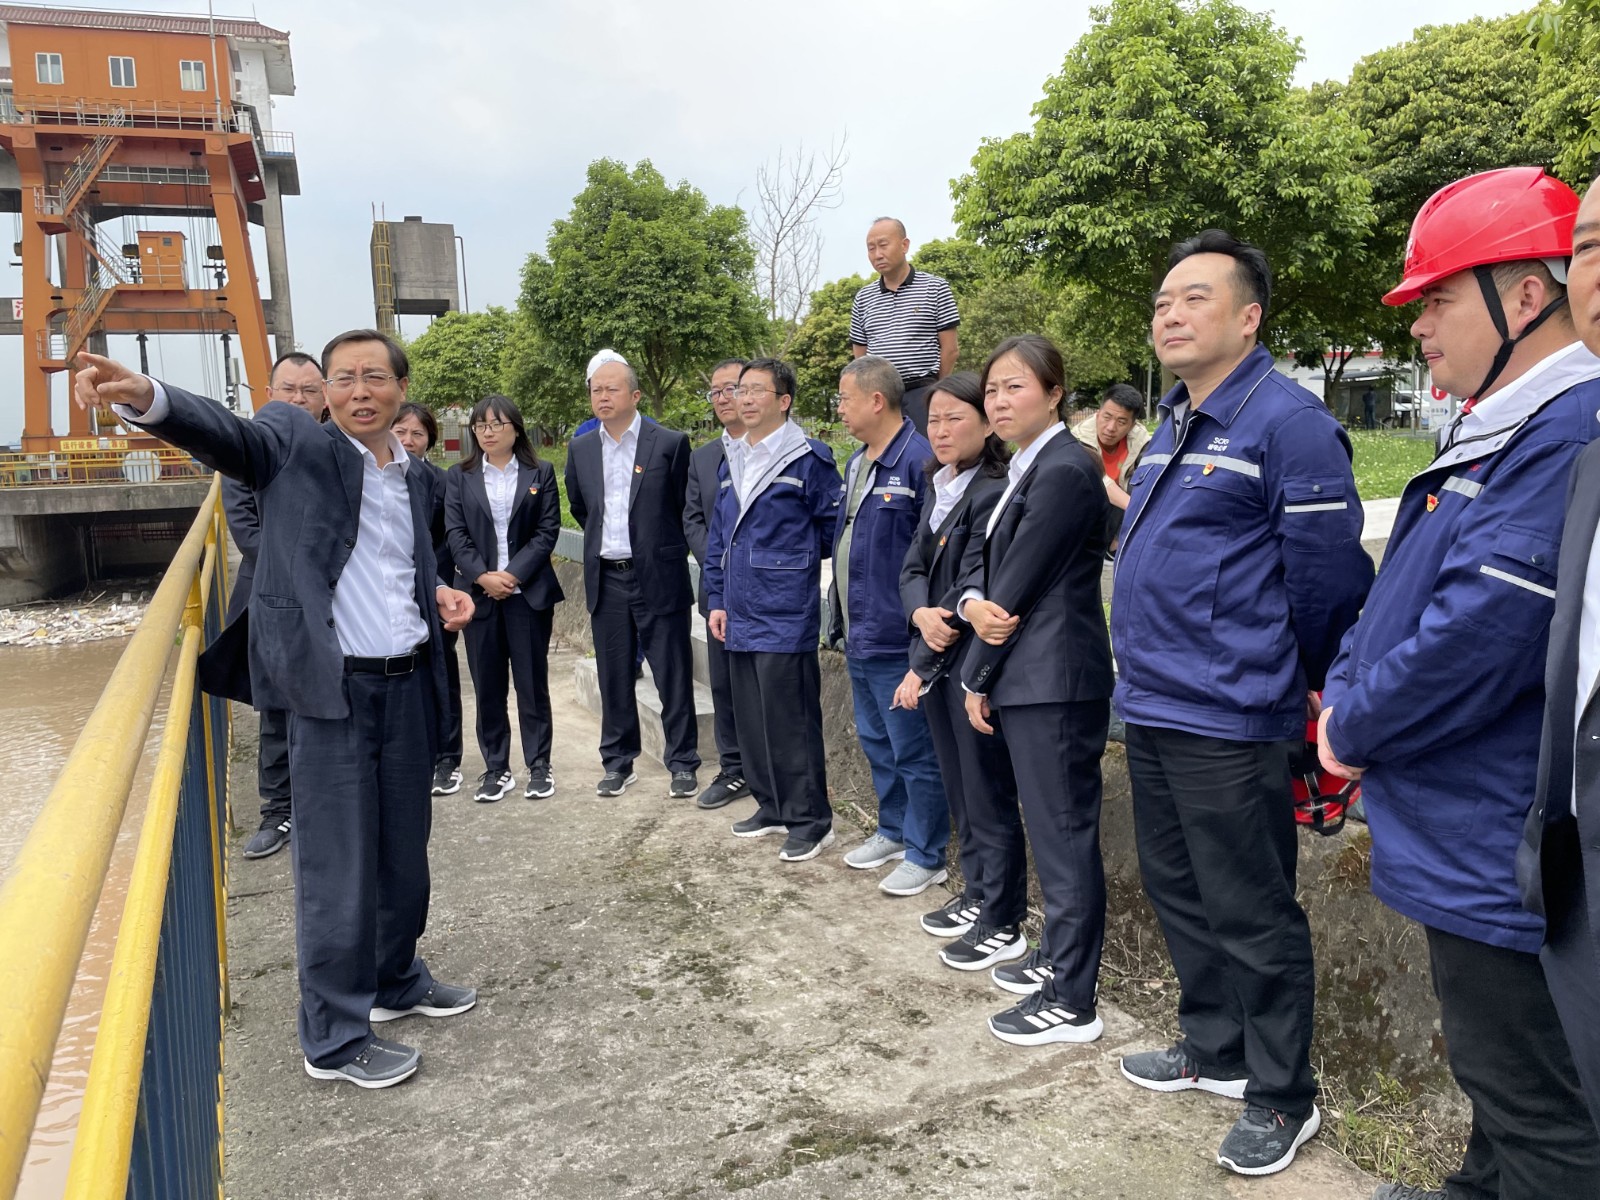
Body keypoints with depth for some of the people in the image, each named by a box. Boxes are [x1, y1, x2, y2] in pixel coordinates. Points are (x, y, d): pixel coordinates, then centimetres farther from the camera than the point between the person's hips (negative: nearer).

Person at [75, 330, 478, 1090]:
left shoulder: (412, 475, 13)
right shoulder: (295, 442, -4)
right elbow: (225, 433, -24)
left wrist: (441, 597, 4)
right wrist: (145, 396, -44)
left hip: (408, 684, 6)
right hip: (332, 688, -6)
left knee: (404, 849, 17)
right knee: (336, 868, 1)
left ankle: (396, 980, 37)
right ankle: (334, 1038, 15)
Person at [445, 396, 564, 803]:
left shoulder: (540, 473, 5)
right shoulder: (458, 477, 9)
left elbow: (547, 531, -2)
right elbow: (455, 534, 1)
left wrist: (513, 574, -12)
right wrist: (483, 576, -13)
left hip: (529, 591, -1)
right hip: (479, 593, 2)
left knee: (533, 681, 3)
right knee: (487, 685, 5)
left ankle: (539, 767, 12)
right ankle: (496, 769, 14)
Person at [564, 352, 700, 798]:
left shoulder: (670, 443, -6)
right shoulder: (581, 449, 8)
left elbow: (685, 507, 2)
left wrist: (660, 549, 8)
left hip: (658, 578, -4)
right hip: (606, 579, 4)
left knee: (673, 675, 2)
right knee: (614, 677, 11)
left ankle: (683, 762, 14)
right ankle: (618, 762, 23)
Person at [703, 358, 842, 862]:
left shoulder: (808, 460, -8)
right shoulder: (731, 463, 14)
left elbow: (833, 527, -4)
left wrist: (793, 561, 4)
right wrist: (717, 599, 12)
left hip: (785, 615, -7)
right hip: (739, 615, 7)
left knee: (791, 720, -3)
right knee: (751, 717, 14)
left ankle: (810, 820, 10)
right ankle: (772, 806, 29)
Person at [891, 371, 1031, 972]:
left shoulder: (996, 493, -15)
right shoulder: (939, 488, 12)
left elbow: (968, 591, -18)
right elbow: (912, 570, 10)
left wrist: (920, 668, -14)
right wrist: (920, 614, -13)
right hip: (937, 662, 8)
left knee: (989, 797, 1)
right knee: (959, 788, 18)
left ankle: (1002, 926, 13)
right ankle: (978, 894, 34)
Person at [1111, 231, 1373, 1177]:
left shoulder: (1289, 422, -14)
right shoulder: (1174, 426, 14)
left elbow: (1328, 578, -14)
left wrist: (1283, 684, -1)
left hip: (1228, 722, -9)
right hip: (1152, 708, 9)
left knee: (1253, 918, 5)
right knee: (1178, 891, 20)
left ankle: (1282, 1099, 24)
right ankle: (1215, 1053, 39)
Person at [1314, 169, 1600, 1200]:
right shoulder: (1500, 428, 12)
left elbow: (1478, 641, -27)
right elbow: (1403, 591, 18)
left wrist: (1351, 731, -11)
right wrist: (1345, 691, 4)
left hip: (1502, 856, -10)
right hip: (1468, 844, 10)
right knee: (1493, 1066, 27)